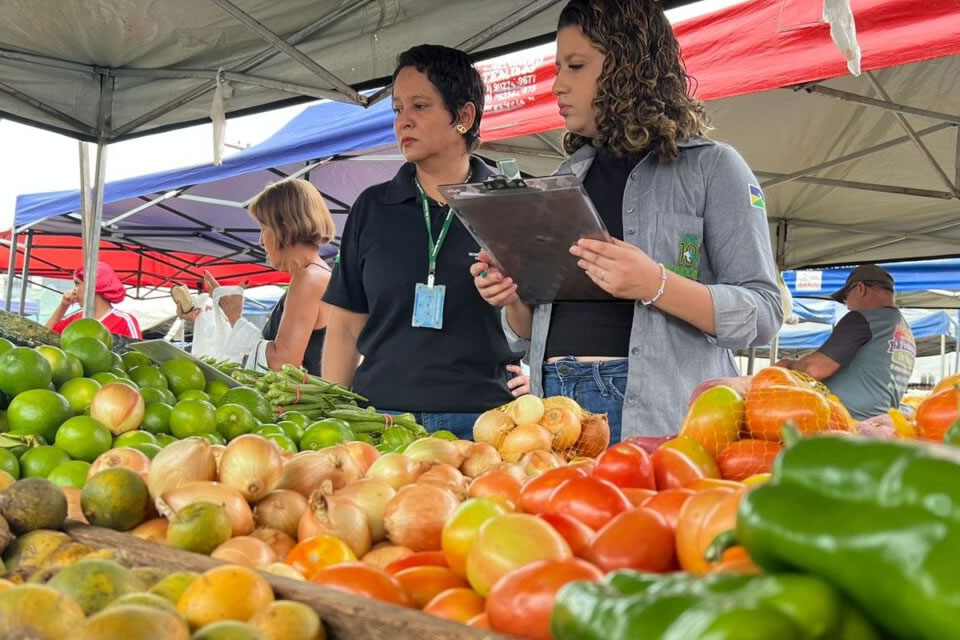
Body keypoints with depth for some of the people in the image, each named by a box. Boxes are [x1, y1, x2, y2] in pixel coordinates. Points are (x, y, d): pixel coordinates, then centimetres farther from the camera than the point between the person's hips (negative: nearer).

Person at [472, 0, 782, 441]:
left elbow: (764, 313, -6)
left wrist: (656, 285, -20)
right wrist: (513, 298, -1)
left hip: (660, 411, -4)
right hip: (556, 403, 5)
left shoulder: (710, 166, 1)